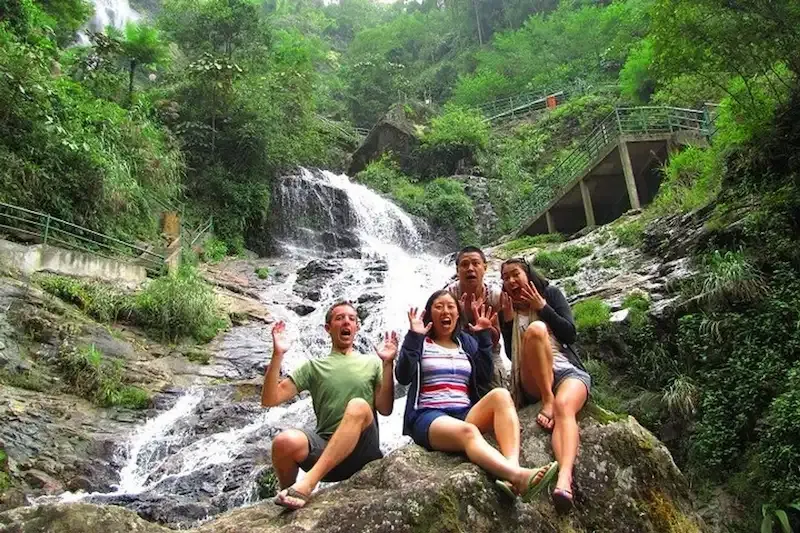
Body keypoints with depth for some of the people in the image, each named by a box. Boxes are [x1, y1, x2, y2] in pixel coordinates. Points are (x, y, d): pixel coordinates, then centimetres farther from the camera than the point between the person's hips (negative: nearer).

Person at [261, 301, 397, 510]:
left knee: (358, 406, -33)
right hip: (324, 447, 1)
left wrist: (388, 364, -8)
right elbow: (269, 400, 5)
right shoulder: (313, 366, 14)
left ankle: (307, 483, -38)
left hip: (361, 449, -1)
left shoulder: (372, 364, 14)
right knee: (285, 441, -32)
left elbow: (385, 409, 2)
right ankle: (287, 491, -2)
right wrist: (277, 355, -6)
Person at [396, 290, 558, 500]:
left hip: (465, 414, 4)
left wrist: (484, 336, 5)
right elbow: (403, 377, -6)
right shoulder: (419, 342, 10)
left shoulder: (467, 341, 22)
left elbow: (484, 378, 8)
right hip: (429, 417, -4)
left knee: (500, 395, -27)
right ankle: (518, 476, -62)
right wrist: (413, 337, -11)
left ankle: (512, 467, -48)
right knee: (468, 432, -38)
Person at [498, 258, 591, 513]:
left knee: (564, 406, -36)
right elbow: (511, 354, 9)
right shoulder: (507, 308, 15)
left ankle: (564, 478, -58)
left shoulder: (550, 293, 13)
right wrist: (508, 318, -2)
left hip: (568, 370, 0)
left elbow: (570, 334, 2)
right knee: (535, 328, -29)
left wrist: (541, 306, -4)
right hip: (533, 381, 0)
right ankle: (546, 401, -29)